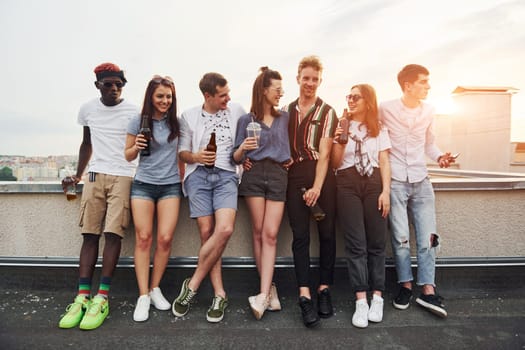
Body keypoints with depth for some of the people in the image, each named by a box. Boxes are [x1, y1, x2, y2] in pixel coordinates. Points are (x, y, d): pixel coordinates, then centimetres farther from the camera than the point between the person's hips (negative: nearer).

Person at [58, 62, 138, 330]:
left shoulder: (132, 112, 1)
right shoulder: (87, 109, 12)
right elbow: (87, 144, 21)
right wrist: (77, 175, 17)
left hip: (123, 177, -3)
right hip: (95, 176, 3)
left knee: (113, 233, -9)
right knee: (90, 234, 0)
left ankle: (102, 298, -2)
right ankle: (82, 296, 5)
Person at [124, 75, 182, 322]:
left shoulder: (176, 122, 6)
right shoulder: (138, 122, 3)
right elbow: (128, 156, 9)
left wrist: (184, 178, 8)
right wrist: (136, 146, -12)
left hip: (170, 185, 1)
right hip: (143, 184, -1)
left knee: (165, 238, -5)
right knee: (143, 238, -4)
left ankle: (155, 288, 14)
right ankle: (143, 296, 6)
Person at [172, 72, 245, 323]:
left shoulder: (237, 111, 11)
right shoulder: (189, 117, 11)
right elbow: (182, 152, 13)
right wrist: (196, 157, -8)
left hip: (226, 175, 0)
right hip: (198, 175, 0)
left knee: (225, 229, -20)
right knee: (207, 233, -7)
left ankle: (192, 285, -2)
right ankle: (219, 295, 5)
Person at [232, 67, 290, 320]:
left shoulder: (285, 118, 15)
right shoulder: (246, 120, 9)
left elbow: (290, 146, 18)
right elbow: (236, 159, 8)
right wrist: (242, 148, -13)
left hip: (278, 175, 1)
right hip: (254, 175, -1)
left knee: (270, 234, -8)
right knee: (258, 232, -1)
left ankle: (263, 295, -7)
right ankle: (270, 290, 9)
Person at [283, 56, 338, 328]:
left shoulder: (327, 112, 3)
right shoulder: (285, 111, 14)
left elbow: (324, 153, -6)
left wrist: (317, 186, -16)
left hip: (322, 175, -1)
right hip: (294, 176, 2)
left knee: (327, 232, 3)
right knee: (300, 235, -2)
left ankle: (324, 289, 17)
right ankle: (304, 296, 1)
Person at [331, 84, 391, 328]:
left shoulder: (379, 129, 16)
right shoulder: (341, 126, 13)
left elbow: (384, 163, 9)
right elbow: (335, 164, 9)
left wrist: (385, 191, -3)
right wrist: (337, 142, -7)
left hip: (374, 183, 1)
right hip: (347, 184, -1)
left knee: (376, 243, 0)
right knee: (356, 244, -4)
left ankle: (377, 297, 10)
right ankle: (361, 301, -1)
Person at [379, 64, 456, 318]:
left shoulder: (428, 111, 8)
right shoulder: (385, 109, -3)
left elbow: (429, 143, 19)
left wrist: (440, 157, -1)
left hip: (421, 182, 4)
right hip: (395, 182, -3)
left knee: (428, 237, 0)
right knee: (400, 237, 1)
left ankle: (428, 290, 10)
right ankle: (406, 285, 17)